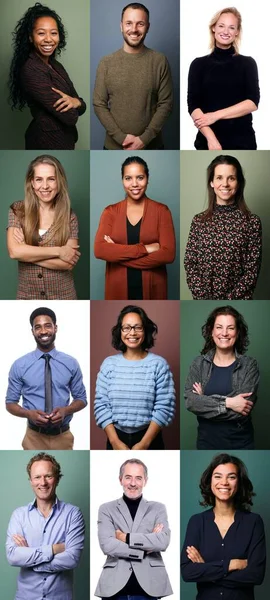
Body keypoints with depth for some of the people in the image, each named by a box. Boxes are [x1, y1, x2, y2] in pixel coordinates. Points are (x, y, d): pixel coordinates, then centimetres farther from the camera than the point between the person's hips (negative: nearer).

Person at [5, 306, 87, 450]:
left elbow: (81, 399, 7)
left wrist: (65, 410, -15)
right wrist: (30, 414, -19)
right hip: (34, 437, -1)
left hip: (63, 436, 1)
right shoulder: (19, 365, -3)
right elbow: (10, 403, 2)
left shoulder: (71, 363, 1)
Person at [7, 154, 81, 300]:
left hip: (62, 297, 0)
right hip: (28, 296, 0)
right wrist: (58, 251, -17)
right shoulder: (17, 211, -4)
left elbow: (69, 263, -13)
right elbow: (14, 251, -17)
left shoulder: (69, 216, -4)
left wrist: (28, 253, -15)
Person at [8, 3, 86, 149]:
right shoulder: (31, 71, -20)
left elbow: (81, 107, 5)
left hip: (63, 141, 9)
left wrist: (75, 102, -17)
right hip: (48, 144, -9)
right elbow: (70, 117, -25)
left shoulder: (56, 66, 8)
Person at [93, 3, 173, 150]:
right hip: (115, 146, 1)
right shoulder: (106, 63, -1)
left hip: (151, 146, 0)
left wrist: (144, 139, -15)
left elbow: (165, 104, -5)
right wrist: (121, 137, -14)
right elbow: (99, 105, -3)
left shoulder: (160, 61, -3)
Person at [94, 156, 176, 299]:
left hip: (152, 289, -1)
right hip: (118, 289, 1)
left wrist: (117, 253, -14)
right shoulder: (110, 212, 2)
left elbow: (168, 254, -14)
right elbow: (100, 250, -13)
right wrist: (144, 249, -19)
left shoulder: (161, 211, -2)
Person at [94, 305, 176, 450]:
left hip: (149, 439, -1)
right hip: (116, 439, 2)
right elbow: (101, 405, -2)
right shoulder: (109, 364, 0)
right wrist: (115, 441, -11)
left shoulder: (159, 364, -6)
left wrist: (144, 443, -14)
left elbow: (165, 407, -9)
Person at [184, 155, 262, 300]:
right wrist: (205, 298, -11)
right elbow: (189, 263, -1)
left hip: (237, 301, -2)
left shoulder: (252, 222, -5)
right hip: (202, 301, 2)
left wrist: (229, 301, -14)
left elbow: (252, 270, -7)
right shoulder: (199, 220, 2)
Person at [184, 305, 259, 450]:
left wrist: (204, 400, -12)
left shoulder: (249, 365, -6)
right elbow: (189, 401, -12)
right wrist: (227, 403, -21)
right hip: (206, 440, 2)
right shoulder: (199, 363, 0)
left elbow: (243, 410, -16)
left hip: (240, 442, -1)